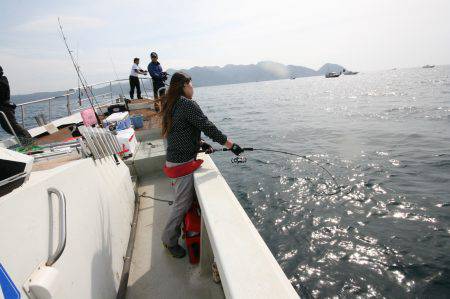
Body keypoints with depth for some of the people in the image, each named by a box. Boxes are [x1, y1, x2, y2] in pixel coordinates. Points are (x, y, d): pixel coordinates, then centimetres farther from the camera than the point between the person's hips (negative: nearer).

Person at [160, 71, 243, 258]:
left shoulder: (170, 106, 12)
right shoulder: (187, 104, -17)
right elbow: (208, 127, -18)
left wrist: (200, 143, 8)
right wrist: (231, 145, -10)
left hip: (173, 160, 9)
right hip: (183, 163, -9)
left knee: (183, 200, 23)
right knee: (182, 204, 5)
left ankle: (171, 236, 41)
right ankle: (170, 240, 24)